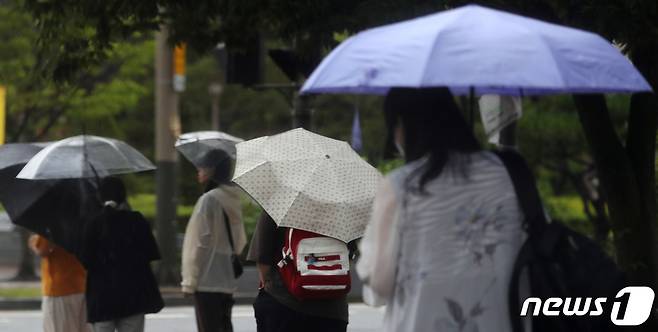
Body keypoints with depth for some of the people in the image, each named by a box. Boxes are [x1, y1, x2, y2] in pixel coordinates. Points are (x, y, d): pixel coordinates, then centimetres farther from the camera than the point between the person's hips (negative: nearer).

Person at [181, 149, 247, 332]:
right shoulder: (232, 199, 11)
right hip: (228, 281, 8)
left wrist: (190, 281, -10)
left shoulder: (208, 200, -14)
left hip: (207, 281, -8)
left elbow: (200, 242, -14)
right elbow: (240, 240, 18)